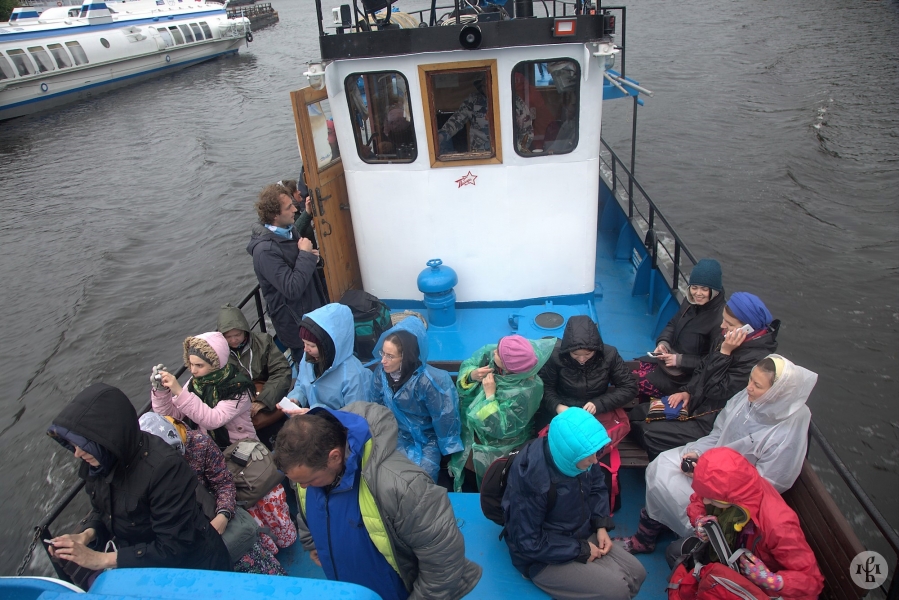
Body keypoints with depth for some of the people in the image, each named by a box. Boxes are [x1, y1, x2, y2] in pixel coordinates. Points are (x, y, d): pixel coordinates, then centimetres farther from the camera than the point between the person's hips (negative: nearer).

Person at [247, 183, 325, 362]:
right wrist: (306, 254, -23)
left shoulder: (289, 230, 0)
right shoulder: (265, 250, -27)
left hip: (313, 310, 8)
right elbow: (293, 289, -31)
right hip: (295, 322, -8)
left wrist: (312, 257, -6)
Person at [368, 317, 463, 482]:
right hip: (397, 435, 3)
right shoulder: (381, 372, -14)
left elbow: (443, 417, -16)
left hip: (426, 439, -3)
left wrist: (447, 449, -6)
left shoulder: (427, 381, -28)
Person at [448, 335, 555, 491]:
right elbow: (467, 365, -3)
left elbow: (501, 428, -28)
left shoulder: (526, 392, -36)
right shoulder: (490, 352, -23)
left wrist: (490, 395, -31)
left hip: (501, 440, -5)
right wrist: (472, 375, -25)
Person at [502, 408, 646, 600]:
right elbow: (529, 543, -26)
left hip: (581, 536, 7)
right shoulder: (531, 478, -35)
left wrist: (601, 525, -6)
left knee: (636, 573, 5)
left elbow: (597, 486, 8)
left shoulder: (574, 453, -15)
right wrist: (580, 550, -19)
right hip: (542, 557, -7)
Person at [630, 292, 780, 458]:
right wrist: (687, 391, 3)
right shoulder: (728, 337, -2)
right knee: (638, 414, 3)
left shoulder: (756, 359, -27)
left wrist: (724, 352, -29)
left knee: (648, 433, -14)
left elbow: (715, 391, -26)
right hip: (697, 403, 9)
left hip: (711, 424, -8)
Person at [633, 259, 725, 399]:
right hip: (668, 359, 8)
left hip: (688, 375, -8)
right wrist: (663, 342, -4)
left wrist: (680, 360, -22)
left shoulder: (720, 319, -24)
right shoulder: (690, 302, 0)